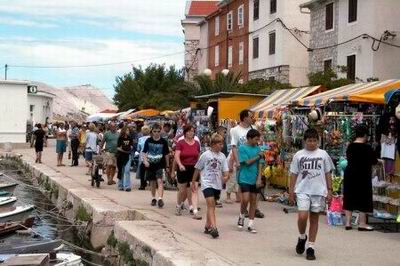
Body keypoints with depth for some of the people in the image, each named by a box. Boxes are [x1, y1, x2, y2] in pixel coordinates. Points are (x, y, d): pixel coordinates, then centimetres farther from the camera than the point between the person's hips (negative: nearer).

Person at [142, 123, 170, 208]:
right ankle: (153, 198, 27)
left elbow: (166, 154, 6)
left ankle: (160, 198, -23)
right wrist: (145, 160, -12)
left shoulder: (163, 142, -1)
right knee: (152, 182, 12)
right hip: (150, 164, 2)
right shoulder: (148, 141, 2)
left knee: (159, 180, -16)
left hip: (160, 164, -2)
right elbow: (144, 152, 5)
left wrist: (167, 166, 10)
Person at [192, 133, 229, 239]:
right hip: (207, 183, -5)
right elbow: (197, 169, 4)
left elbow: (225, 170, 7)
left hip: (217, 184, 5)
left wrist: (225, 176, -16)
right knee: (210, 204, -16)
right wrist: (193, 182, 8)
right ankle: (213, 228, -25)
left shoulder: (222, 156, 7)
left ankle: (207, 226, 25)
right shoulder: (205, 155, -4)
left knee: (211, 205, 12)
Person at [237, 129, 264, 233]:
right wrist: (259, 156, -6)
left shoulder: (257, 148, 6)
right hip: (244, 178, -5)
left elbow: (259, 165, 4)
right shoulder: (242, 148, -7)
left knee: (253, 200, 6)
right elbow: (247, 162, -15)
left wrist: (259, 178, -4)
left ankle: (251, 224, 14)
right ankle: (241, 216, 16)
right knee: (245, 199, -14)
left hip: (254, 179, 5)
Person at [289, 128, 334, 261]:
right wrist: (291, 191, 4)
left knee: (314, 218, 6)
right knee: (302, 216, -15)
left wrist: (329, 190, 4)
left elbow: (328, 174, 8)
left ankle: (310, 247, 15)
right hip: (303, 191, -1)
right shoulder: (299, 155, 3)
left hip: (319, 191, 1)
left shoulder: (323, 154, 4)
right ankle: (302, 237, 14)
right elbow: (294, 174, 7)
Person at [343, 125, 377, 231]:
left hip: (349, 175, 6)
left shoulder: (350, 147, 4)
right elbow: (374, 161, -4)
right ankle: (362, 224, 6)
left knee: (349, 198, 10)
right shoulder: (367, 148, -12)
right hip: (363, 176, -6)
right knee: (363, 199, 3)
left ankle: (348, 223, 13)